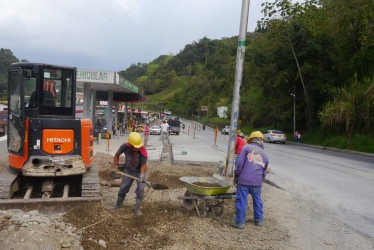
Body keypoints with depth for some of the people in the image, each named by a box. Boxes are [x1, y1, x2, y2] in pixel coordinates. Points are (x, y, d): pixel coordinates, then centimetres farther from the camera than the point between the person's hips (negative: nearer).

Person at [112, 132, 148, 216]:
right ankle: (118, 204, 35)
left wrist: (141, 176, -42)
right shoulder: (125, 146, -26)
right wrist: (115, 166, -4)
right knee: (123, 188, 10)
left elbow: (143, 165, -28)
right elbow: (117, 155, -6)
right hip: (128, 171, 2)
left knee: (140, 189, -12)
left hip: (139, 171, -2)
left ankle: (137, 209, 4)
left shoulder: (143, 151, -31)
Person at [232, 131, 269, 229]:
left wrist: (236, 175, 2)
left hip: (244, 180, -4)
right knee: (257, 200, 20)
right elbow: (264, 172, 19)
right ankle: (259, 220, 32)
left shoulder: (246, 148, 1)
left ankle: (240, 222, 10)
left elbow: (240, 163, -7)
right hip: (257, 182, 5)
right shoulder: (265, 154, 16)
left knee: (241, 201, 4)